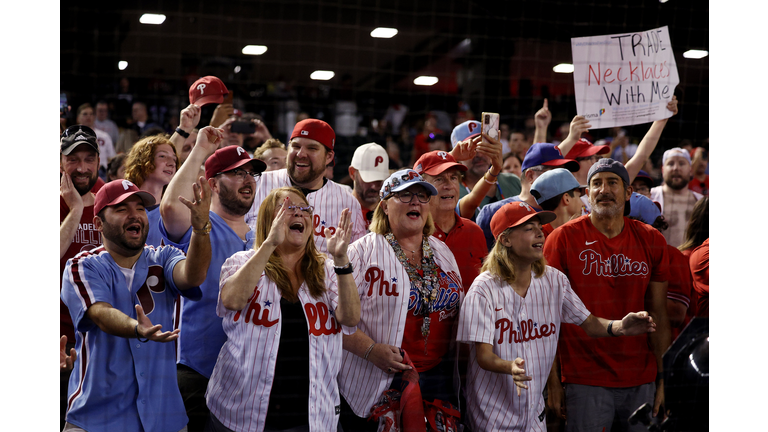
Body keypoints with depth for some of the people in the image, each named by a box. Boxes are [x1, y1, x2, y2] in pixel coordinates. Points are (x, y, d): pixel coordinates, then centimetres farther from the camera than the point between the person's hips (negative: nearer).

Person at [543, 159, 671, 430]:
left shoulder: (652, 241, 6)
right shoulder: (563, 239, -5)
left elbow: (658, 314, 9)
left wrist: (663, 378, 5)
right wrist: (552, 382, -8)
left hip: (641, 381, 3)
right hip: (585, 381, -3)